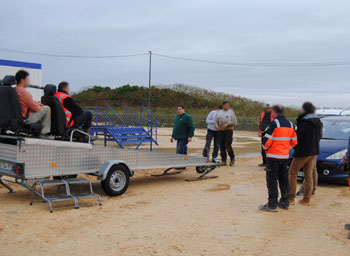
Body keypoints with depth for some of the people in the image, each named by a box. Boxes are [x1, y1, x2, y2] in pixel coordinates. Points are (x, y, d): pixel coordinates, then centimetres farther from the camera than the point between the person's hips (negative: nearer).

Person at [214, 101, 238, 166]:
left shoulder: (231, 112, 5)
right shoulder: (219, 112, 12)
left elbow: (234, 122, -1)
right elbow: (215, 121, 10)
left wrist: (227, 124, -15)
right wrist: (217, 127, -10)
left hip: (229, 130, -3)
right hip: (221, 131, 3)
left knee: (228, 146, -12)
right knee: (222, 146, 1)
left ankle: (232, 158, 9)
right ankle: (223, 161, 9)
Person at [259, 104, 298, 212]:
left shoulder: (274, 123, -14)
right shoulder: (290, 124, 9)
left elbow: (267, 140, -17)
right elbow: (294, 142, 12)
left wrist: (265, 147, 3)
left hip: (273, 156, -7)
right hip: (285, 156, 7)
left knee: (272, 180, -2)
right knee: (284, 179, 15)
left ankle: (272, 204, -1)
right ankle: (285, 202, 21)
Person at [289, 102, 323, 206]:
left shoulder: (304, 122, -18)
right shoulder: (319, 122, 6)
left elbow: (297, 137, -17)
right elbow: (319, 136, 14)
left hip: (303, 151, -7)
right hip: (314, 151, 7)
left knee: (292, 172, 5)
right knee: (308, 175, 13)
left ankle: (291, 198, 3)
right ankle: (306, 199, 15)